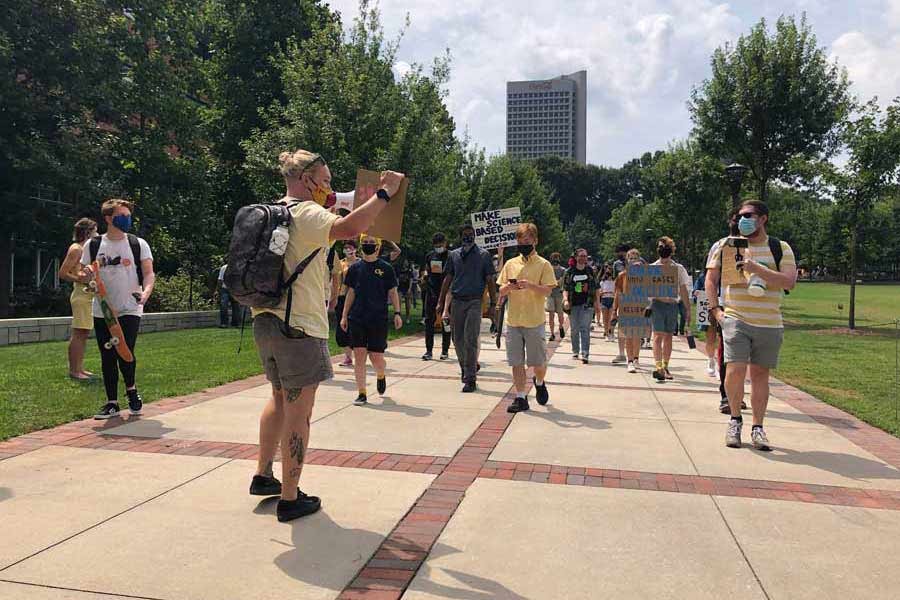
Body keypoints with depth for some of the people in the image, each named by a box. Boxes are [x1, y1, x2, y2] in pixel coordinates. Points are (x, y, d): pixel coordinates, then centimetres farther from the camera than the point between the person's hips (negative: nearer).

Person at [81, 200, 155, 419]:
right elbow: (86, 274, 11)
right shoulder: (93, 245, 7)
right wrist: (84, 278, -13)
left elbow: (149, 273, -2)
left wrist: (146, 292, -22)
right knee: (108, 358, 6)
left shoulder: (138, 244, 2)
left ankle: (131, 389, 17)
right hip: (102, 311, 2)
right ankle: (112, 403, 18)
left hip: (130, 309, -2)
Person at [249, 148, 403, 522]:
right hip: (299, 327, -9)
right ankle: (290, 499, 8)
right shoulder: (307, 213, -13)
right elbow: (348, 229, -32)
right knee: (299, 412, -1)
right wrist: (384, 193, -21)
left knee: (280, 398, 24)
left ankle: (263, 476, 35)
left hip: (266, 322, 10)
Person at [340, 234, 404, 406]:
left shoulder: (386, 268, 2)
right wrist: (344, 315, 9)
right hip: (357, 319, 2)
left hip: (379, 319, -2)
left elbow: (392, 292, 5)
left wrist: (397, 313, -4)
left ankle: (380, 376, 34)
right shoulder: (355, 267, 8)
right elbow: (351, 293, 12)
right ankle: (362, 393, 8)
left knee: (376, 356, 0)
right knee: (359, 355, -1)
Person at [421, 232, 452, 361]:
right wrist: (425, 275, 2)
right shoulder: (430, 255, 11)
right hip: (431, 292, 3)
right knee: (429, 321, 2)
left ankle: (445, 350, 13)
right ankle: (429, 350, 8)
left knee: (446, 322, 4)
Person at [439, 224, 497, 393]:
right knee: (457, 340, 8)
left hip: (475, 301, -4)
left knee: (470, 340, -9)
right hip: (456, 301, 4)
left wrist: (493, 303, -2)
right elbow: (447, 279, 14)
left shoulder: (483, 255, 4)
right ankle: (466, 368, 30)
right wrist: (441, 302, 9)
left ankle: (470, 378, -5)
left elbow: (490, 280, 4)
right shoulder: (454, 255, 12)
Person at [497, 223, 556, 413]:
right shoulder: (510, 264, 11)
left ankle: (539, 383, 35)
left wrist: (530, 285, -24)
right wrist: (508, 287, -11)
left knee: (538, 362, 4)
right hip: (513, 320, 3)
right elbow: (501, 292, 11)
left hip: (535, 321, -3)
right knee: (516, 362, 4)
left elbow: (547, 291, -9)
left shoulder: (543, 265, 0)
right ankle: (520, 398, 12)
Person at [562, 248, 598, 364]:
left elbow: (595, 288, 13)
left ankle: (585, 354, -15)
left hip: (587, 303, -1)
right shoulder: (570, 272, 4)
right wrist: (565, 300, -14)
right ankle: (575, 352, 24)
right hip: (573, 304, 1)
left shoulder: (590, 271, 8)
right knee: (574, 329, 10)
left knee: (585, 328, -11)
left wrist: (596, 303, 10)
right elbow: (565, 288, 2)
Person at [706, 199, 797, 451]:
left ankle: (757, 428, 20)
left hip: (769, 323, 1)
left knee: (760, 374, 7)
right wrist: (715, 309, -2)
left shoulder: (780, 248, 6)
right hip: (735, 319, -1)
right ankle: (735, 419, 8)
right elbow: (710, 280, 9)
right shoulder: (724, 245, 7)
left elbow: (789, 282, -7)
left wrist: (757, 268, -17)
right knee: (736, 369, -14)